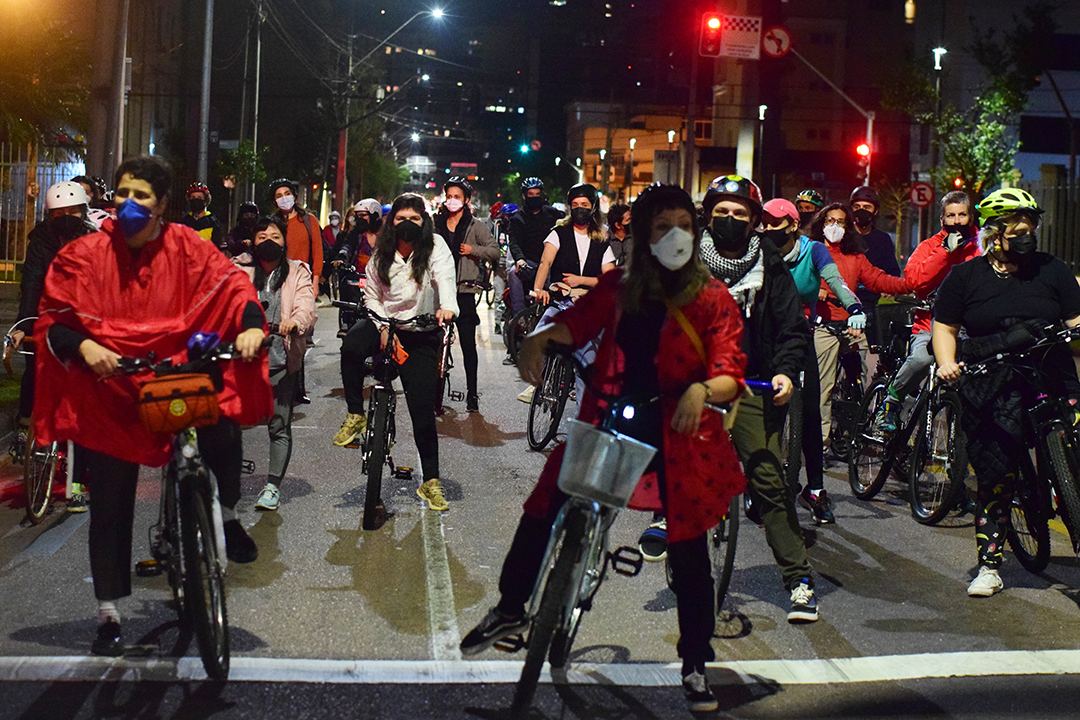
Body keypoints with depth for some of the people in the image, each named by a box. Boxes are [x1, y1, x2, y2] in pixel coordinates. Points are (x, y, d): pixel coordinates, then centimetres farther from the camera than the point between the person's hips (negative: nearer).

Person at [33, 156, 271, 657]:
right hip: (109, 391, 0)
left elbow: (230, 283, -3)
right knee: (110, 505, 4)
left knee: (224, 428, -30)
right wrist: (83, 345, -21)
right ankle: (108, 615, 20)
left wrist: (251, 326, -22)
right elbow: (53, 319, -2)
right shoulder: (84, 255, -1)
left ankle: (229, 516, 3)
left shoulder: (185, 248, 2)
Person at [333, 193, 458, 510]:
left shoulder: (435, 247, -6)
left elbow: (445, 278, -23)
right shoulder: (382, 254, 3)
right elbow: (372, 294, 7)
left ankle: (430, 481, 8)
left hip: (421, 333, -2)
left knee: (423, 409, -4)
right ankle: (355, 416, -15)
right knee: (352, 345, -33)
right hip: (385, 324, 2)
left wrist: (447, 307, -44)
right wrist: (383, 328, -11)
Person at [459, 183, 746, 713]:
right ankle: (510, 610, 26)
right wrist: (540, 338, -20)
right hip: (608, 424, 2)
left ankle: (696, 665, 22)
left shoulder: (711, 299, -3)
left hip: (676, 434, -2)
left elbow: (729, 372, -11)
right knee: (543, 513, 0)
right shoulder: (619, 287, 7)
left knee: (688, 552, 3)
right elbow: (579, 321, 1)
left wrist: (703, 390, -33)